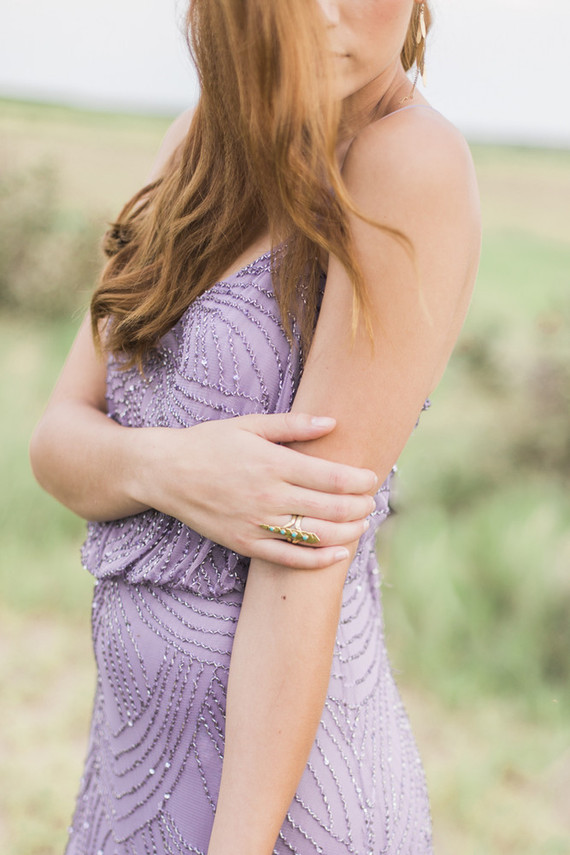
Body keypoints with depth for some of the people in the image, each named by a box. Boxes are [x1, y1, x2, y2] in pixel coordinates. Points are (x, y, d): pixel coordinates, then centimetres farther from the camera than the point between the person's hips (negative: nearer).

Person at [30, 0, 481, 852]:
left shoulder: (416, 161, -17)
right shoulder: (202, 140, 3)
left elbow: (307, 566, -22)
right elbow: (58, 439, 0)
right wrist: (163, 468, -20)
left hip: (277, 773, -6)